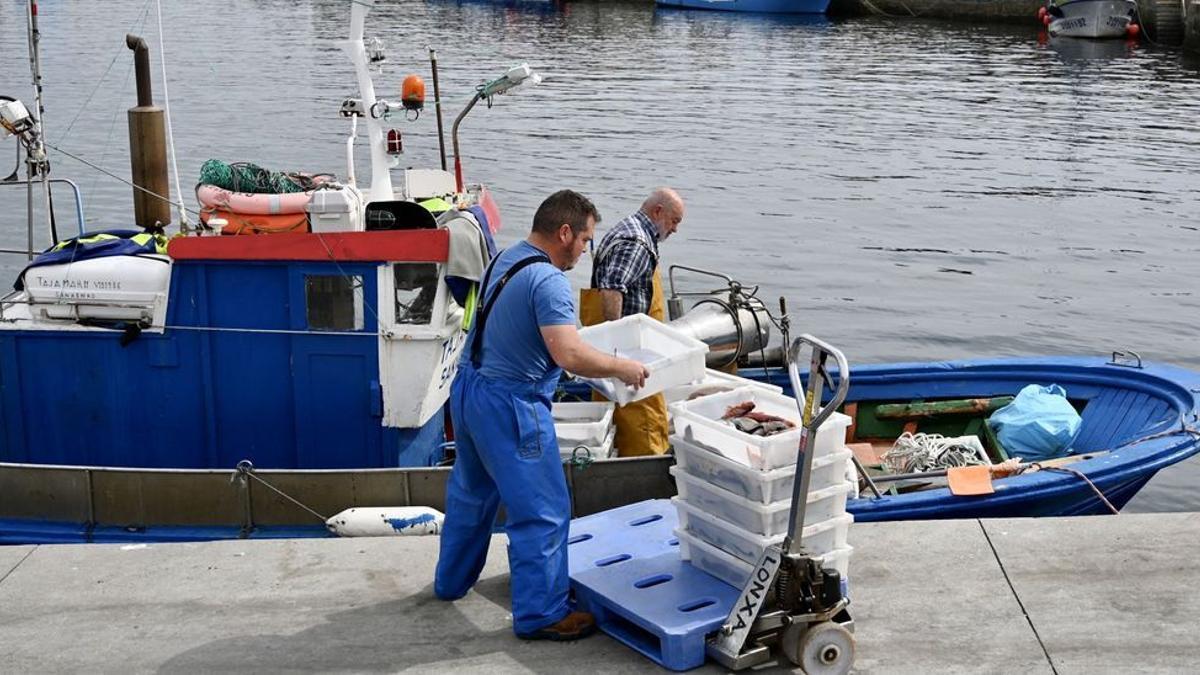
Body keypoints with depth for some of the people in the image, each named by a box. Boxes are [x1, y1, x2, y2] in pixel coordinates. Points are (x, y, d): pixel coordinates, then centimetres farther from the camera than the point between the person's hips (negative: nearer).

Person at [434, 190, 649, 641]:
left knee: (471, 492, 25)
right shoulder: (549, 281, -21)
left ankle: (451, 581, 41)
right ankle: (540, 615, 8)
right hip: (509, 407, -10)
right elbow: (570, 357, -30)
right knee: (543, 512, 0)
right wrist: (621, 368, -14)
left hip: (468, 388, 10)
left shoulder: (505, 260, 9)